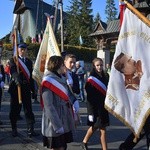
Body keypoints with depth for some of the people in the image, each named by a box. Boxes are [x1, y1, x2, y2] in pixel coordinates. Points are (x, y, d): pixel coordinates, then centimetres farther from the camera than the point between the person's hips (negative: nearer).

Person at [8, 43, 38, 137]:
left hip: (26, 88, 3)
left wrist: (33, 89, 12)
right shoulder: (13, 60, 2)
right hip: (16, 87, -3)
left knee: (28, 109, -1)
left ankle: (30, 130, 0)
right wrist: (17, 79, -39)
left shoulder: (29, 61, 15)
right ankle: (14, 129, 19)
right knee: (15, 109, 6)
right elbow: (13, 71, -18)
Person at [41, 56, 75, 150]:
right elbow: (48, 106, -20)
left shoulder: (62, 79, 10)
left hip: (65, 122, 8)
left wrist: (71, 118, 10)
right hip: (55, 124, -7)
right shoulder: (48, 81, -15)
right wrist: (57, 125, -22)